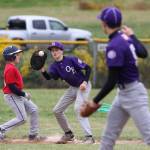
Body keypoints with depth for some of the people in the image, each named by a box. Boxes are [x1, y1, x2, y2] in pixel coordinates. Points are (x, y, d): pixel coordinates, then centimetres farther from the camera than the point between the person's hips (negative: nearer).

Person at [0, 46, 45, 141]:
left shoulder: (12, 67, 12)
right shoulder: (10, 69, -21)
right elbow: (12, 87, -24)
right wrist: (24, 94, -16)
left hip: (18, 96, 10)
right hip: (12, 96, -10)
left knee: (34, 110, 9)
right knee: (22, 118, -12)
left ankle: (33, 135, 14)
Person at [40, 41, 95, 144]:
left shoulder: (71, 60, -19)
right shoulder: (54, 66, -3)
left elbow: (88, 68, -16)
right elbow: (49, 77, -22)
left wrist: (85, 82, -26)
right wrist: (43, 70, -40)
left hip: (83, 86, -8)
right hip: (73, 88, 8)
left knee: (78, 108, -28)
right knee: (57, 110, 8)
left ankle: (89, 137, -29)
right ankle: (68, 134, 25)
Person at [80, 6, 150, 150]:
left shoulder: (114, 46, -22)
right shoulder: (126, 37, 4)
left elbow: (112, 80, -22)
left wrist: (95, 101, -14)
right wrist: (133, 36, 34)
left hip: (133, 94, -10)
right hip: (123, 94, 10)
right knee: (109, 136, 13)